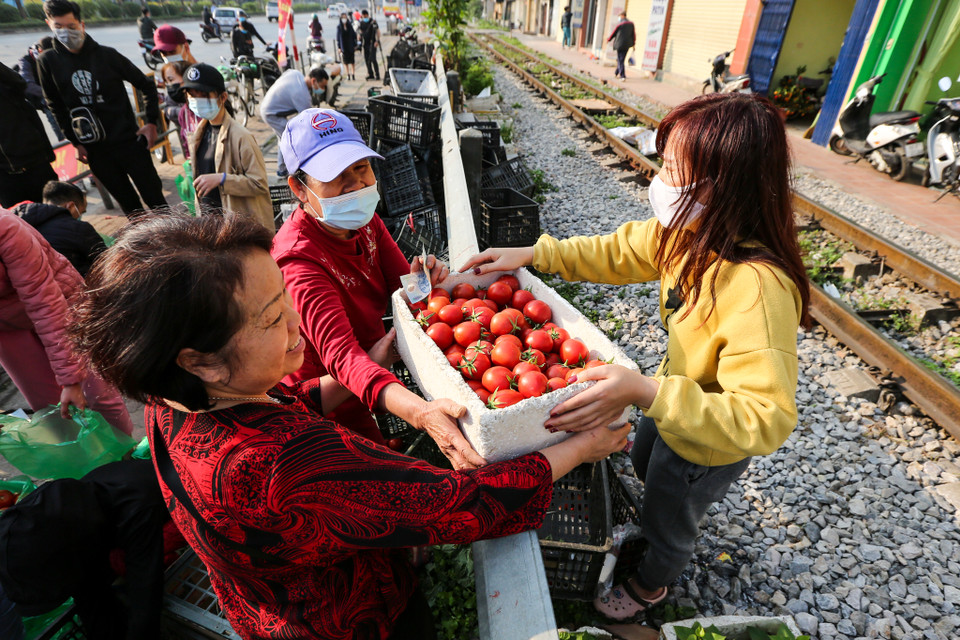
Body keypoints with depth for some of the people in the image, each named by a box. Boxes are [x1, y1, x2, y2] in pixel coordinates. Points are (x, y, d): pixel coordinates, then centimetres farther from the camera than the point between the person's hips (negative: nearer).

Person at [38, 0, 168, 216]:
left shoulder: (107, 55, -1)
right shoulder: (47, 61, 3)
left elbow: (146, 85, 5)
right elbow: (56, 106, 9)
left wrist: (152, 122, -4)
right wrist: (76, 142, 4)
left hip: (128, 140, -2)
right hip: (94, 149, 2)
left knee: (155, 200, -2)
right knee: (130, 206, 8)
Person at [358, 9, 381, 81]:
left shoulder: (373, 22, -6)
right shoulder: (361, 23, 11)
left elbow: (378, 31, -8)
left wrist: (377, 40, -18)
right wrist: (360, 40, 14)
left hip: (372, 43, -6)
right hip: (365, 43, 6)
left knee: (372, 59, -15)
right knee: (367, 59, 7)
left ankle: (377, 75, -11)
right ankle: (370, 74, 16)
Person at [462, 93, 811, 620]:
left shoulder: (758, 288, -42)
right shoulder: (686, 230, -18)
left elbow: (765, 418, -40)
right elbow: (618, 252, -4)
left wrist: (645, 392, -50)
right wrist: (529, 255, -11)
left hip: (713, 441, -7)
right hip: (673, 398, 7)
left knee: (667, 521, 23)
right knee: (645, 464, 36)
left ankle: (651, 586, 61)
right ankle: (662, 526, 72)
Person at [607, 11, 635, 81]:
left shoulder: (619, 24, -10)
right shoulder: (631, 24, 5)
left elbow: (613, 33, 0)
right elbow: (634, 34, 7)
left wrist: (608, 39, 17)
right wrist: (633, 44, 16)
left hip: (620, 44, -5)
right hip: (627, 44, 5)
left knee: (620, 60, -3)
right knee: (621, 59, 18)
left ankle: (623, 76, -12)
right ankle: (616, 73, 31)